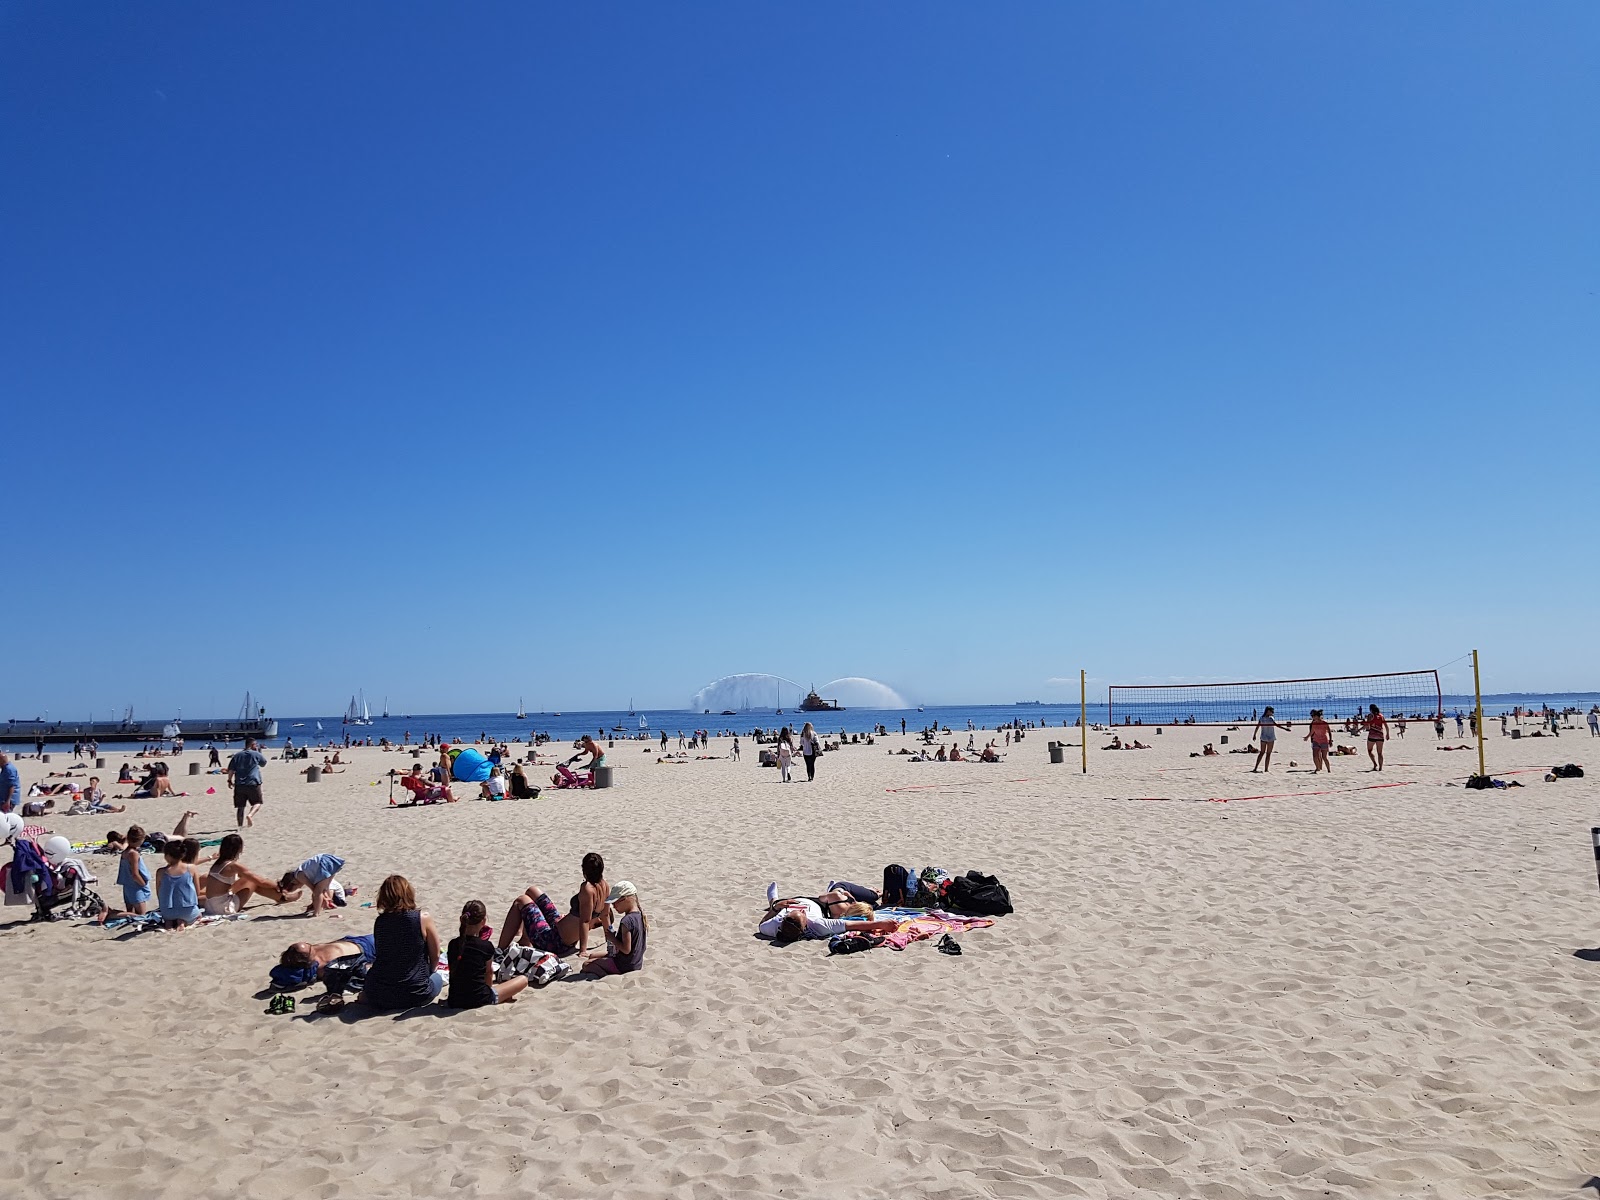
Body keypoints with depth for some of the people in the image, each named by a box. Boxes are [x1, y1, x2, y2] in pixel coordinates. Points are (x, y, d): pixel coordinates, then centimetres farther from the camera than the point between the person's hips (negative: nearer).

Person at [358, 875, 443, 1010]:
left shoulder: (379, 921, -2)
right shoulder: (423, 919, -13)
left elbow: (379, 955, 11)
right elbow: (435, 956, -3)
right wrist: (427, 972, 20)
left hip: (379, 995, 5)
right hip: (414, 995, -5)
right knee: (437, 978, 27)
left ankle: (366, 996, 12)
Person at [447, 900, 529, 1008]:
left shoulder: (452, 944, -1)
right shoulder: (487, 946, -12)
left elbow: (453, 971, 8)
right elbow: (489, 972, 2)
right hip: (479, 1000, -6)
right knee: (523, 979, 6)